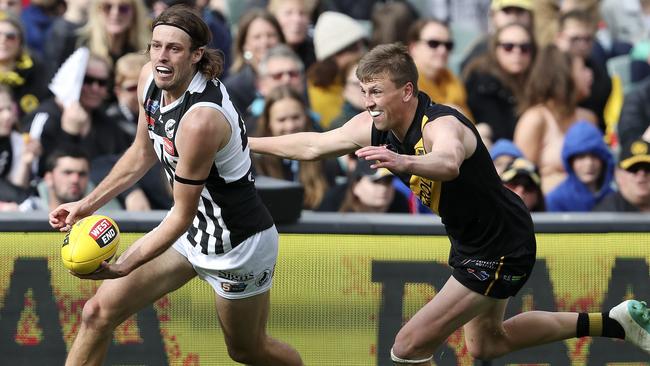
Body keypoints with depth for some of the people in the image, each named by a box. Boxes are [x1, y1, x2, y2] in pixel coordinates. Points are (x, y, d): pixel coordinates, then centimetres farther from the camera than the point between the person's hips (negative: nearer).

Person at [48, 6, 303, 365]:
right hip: (191, 230, 8)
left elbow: (182, 215, -27)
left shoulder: (201, 119, -35)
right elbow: (142, 152, 9)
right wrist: (87, 204, 8)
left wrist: (122, 266, -33)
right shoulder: (151, 77, -10)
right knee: (98, 313, 1)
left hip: (238, 247, -8)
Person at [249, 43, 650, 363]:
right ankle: (613, 322, 38)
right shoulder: (375, 128, -9)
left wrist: (404, 163, -77)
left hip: (501, 250, -10)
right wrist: (249, 144, 4)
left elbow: (448, 164, -58)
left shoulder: (442, 125, -34)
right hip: (470, 244, 10)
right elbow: (313, 146, 4)